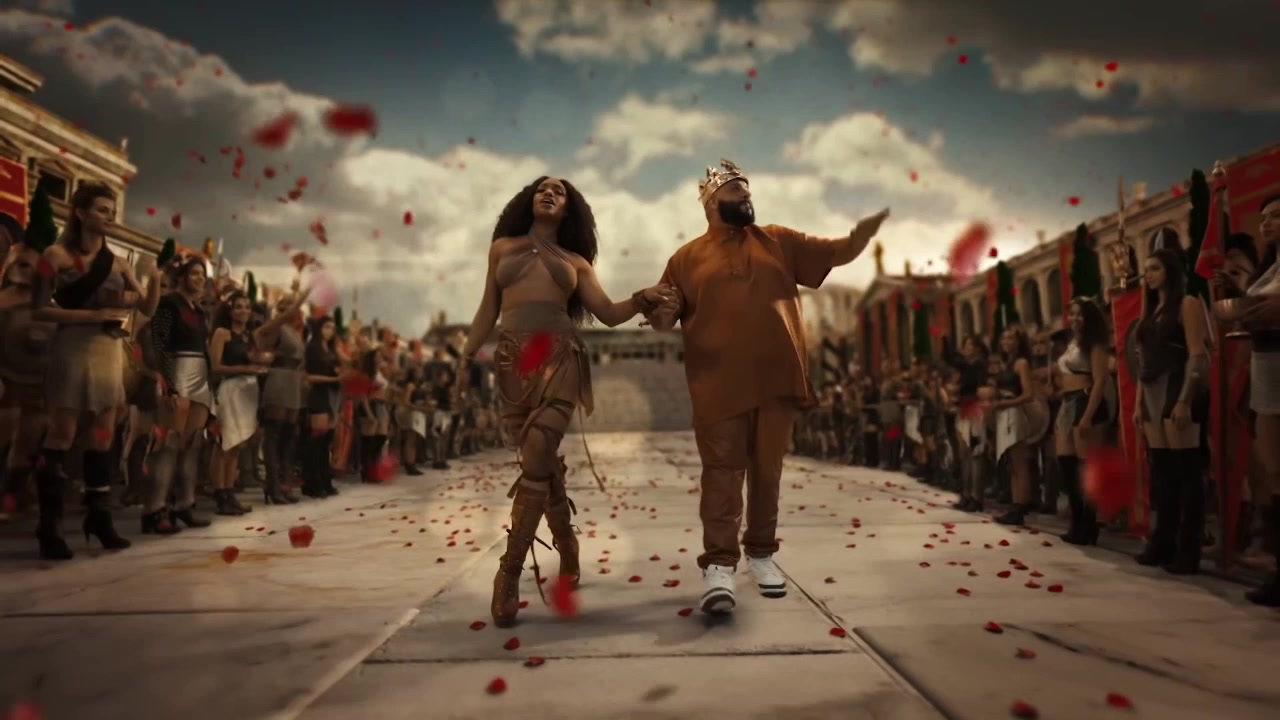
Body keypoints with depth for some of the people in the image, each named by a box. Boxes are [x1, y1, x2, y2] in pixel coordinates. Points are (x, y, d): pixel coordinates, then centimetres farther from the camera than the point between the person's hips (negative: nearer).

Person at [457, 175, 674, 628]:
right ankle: (567, 549, 20)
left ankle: (509, 572, -10)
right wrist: (466, 357, 13)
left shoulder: (575, 260, 19)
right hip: (513, 360, 1)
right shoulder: (503, 247, 20)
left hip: (560, 359, -1)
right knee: (542, 462, 2)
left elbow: (608, 314, 9)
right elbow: (488, 309, 19)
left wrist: (642, 299, -9)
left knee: (536, 460, -15)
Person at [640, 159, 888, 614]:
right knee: (722, 472, -5)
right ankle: (719, 565, -6)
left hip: (776, 379, 3)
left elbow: (839, 254, 14)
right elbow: (663, 319, 9)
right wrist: (661, 313, -15)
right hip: (720, 383, -2)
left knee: (767, 470, 9)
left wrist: (865, 231, -6)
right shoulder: (687, 258, 8)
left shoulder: (779, 242, 14)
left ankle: (762, 554, 22)